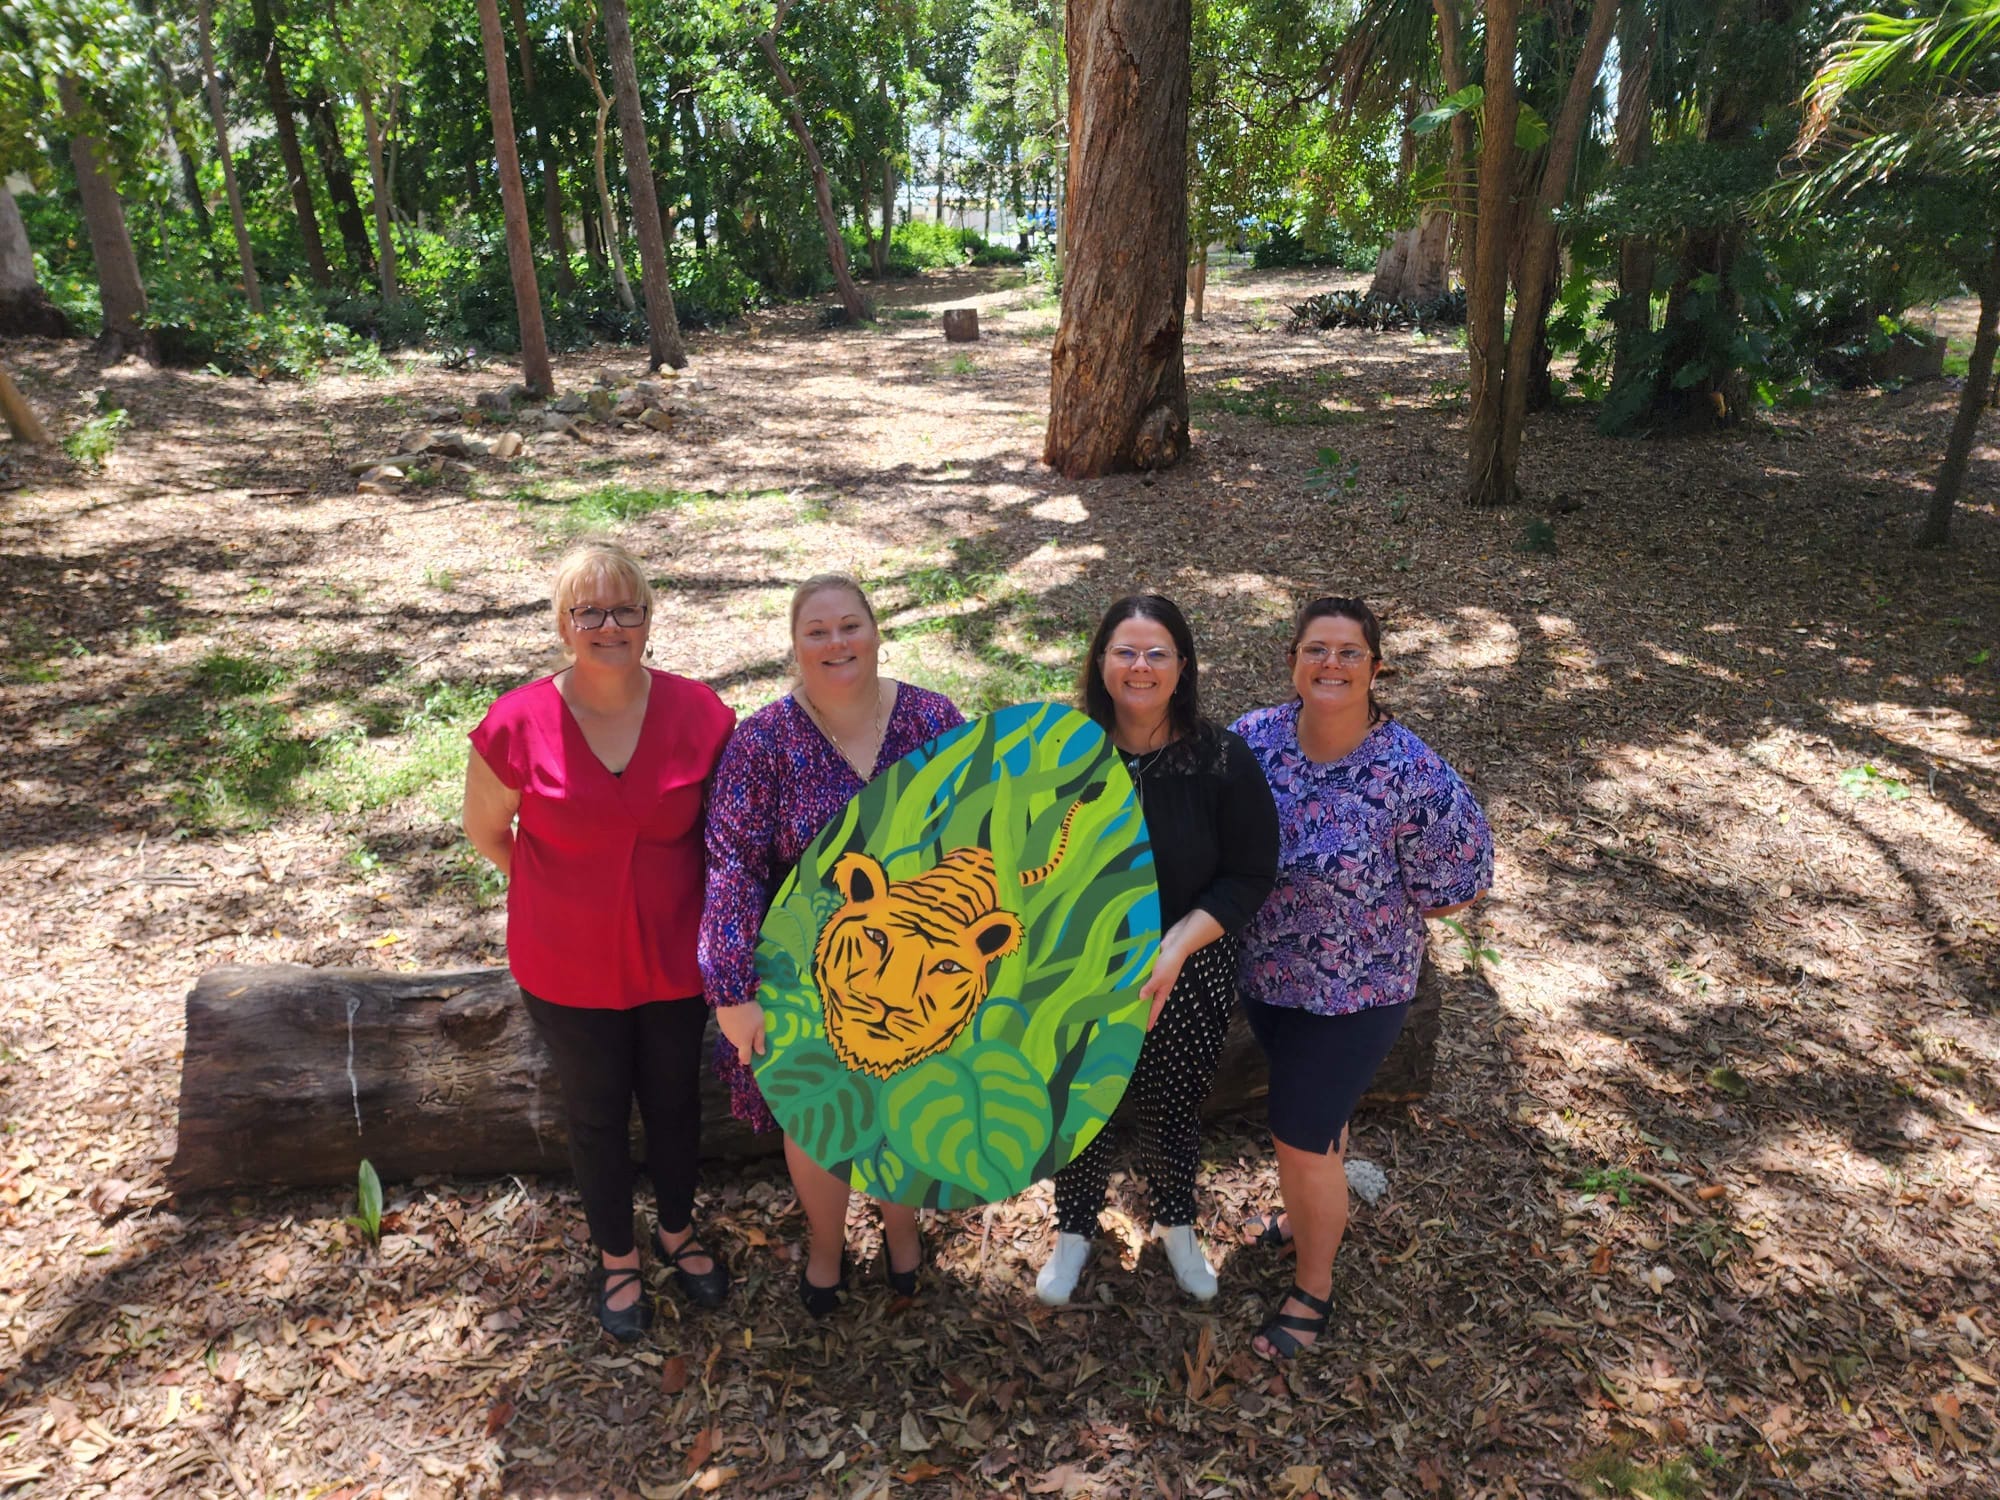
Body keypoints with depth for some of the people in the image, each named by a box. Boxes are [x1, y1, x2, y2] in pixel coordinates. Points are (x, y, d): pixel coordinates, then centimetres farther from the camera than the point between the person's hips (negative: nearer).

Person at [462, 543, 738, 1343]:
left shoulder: (698, 712, -14)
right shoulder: (516, 724, -17)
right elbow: (485, 829, -1)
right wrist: (560, 892, 3)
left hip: (675, 958, 1)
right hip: (568, 969, -1)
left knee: (675, 1102, 21)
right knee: (596, 1115, 18)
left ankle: (677, 1231, 48)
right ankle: (617, 1257, 44)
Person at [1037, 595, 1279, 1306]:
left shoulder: (1222, 759, -15)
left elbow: (1250, 875, -12)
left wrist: (1178, 943, -23)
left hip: (1188, 982, 0)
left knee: (1173, 1108, 20)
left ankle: (1176, 1224, 51)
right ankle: (1074, 1228, 48)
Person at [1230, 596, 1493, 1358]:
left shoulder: (1411, 775, -25)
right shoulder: (1256, 736, -11)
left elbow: (1460, 881, -14)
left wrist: (1372, 912, -8)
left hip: (1351, 991, -5)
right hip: (1261, 972, 5)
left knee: (1301, 1138, 6)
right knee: (1315, 1109, 28)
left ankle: (1314, 1287, 33)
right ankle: (1310, 1215, 56)